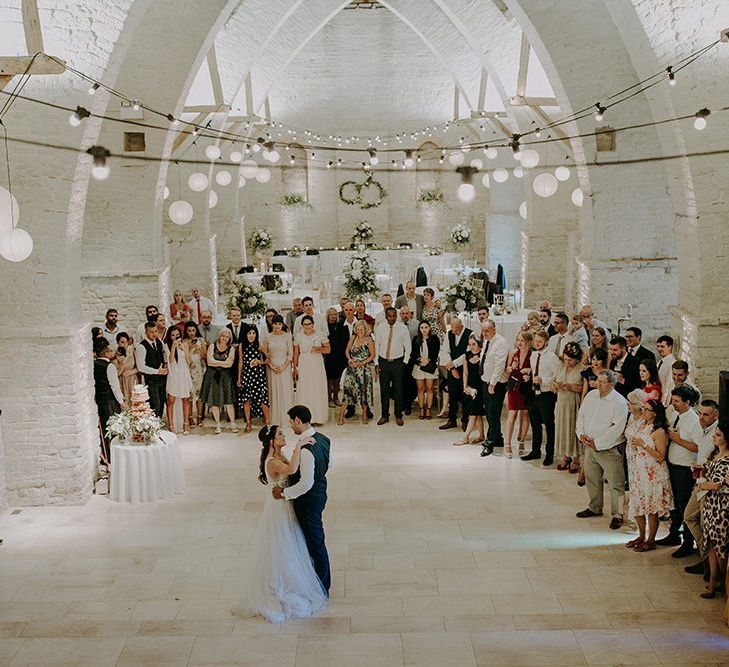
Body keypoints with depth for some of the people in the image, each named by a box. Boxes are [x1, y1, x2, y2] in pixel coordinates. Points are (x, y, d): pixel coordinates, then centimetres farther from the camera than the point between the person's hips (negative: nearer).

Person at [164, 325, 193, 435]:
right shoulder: (167, 346, -2)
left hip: (184, 375, 3)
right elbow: (170, 360, -12)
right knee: (171, 401, -4)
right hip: (173, 375, -3)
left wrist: (184, 349, -11)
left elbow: (189, 361, 0)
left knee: (186, 399, 6)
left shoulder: (184, 345, 6)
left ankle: (185, 424, 14)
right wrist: (173, 347, -17)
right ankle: (171, 425, 3)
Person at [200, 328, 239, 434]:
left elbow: (229, 364, -10)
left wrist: (216, 363, -11)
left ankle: (233, 423, 10)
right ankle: (218, 424, 15)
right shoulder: (212, 346, 2)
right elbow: (209, 362, -10)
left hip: (225, 377, -1)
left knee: (228, 401, -4)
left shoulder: (231, 349, 2)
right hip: (212, 376, 1)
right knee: (214, 401, 4)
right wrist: (223, 363, -11)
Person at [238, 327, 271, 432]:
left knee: (262, 398, -5)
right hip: (246, 375, 2)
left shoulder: (260, 345, 1)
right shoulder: (242, 346, 7)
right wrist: (239, 378, 12)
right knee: (246, 399, 1)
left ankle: (268, 422, 6)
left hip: (259, 374, -2)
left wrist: (259, 361, -14)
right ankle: (248, 423, 13)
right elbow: (240, 362, 12)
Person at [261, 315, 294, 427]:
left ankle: (286, 417, 7)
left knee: (285, 391, -1)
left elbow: (290, 354, -2)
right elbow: (264, 353, 6)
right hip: (272, 368, 1)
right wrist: (271, 365, -6)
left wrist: (283, 367, -11)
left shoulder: (287, 336, -2)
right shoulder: (267, 337, 3)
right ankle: (275, 418, 11)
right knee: (274, 392, 4)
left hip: (285, 367, -1)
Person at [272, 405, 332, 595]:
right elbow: (328, 463, 12)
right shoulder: (323, 439, -3)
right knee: (316, 537, 25)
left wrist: (284, 493, -20)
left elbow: (306, 483, -31)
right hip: (320, 492, 9)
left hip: (309, 500, -9)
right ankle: (323, 580, 42)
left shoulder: (306, 450, -32)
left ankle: (321, 587, 25)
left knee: (314, 540, 7)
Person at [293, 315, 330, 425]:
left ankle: (318, 417, 11)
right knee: (304, 391, 2)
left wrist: (320, 349, -15)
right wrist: (295, 369, 3)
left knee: (318, 390, 1)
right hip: (303, 366, 0)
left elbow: (328, 349, 4)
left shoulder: (320, 335, -1)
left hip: (317, 366, 0)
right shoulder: (298, 336, 1)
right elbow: (296, 354, 6)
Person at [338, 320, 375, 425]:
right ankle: (341, 415, -1)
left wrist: (362, 363, -13)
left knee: (364, 390, 6)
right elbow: (347, 350, 14)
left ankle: (364, 414, 24)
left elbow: (372, 355, -4)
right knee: (348, 389, -4)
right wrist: (349, 359, -5)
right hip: (352, 368, 2)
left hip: (364, 369, -2)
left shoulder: (369, 340, -5)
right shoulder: (353, 338, 5)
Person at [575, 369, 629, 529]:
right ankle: (595, 508, 35)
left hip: (609, 449, -7)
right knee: (592, 478, 18)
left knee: (615, 483, -1)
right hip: (590, 445, 7)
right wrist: (581, 434, -5)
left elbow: (616, 429, -20)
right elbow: (581, 415, 11)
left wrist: (597, 443, -18)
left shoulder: (620, 402, -16)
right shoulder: (591, 396, 4)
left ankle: (617, 515, 11)